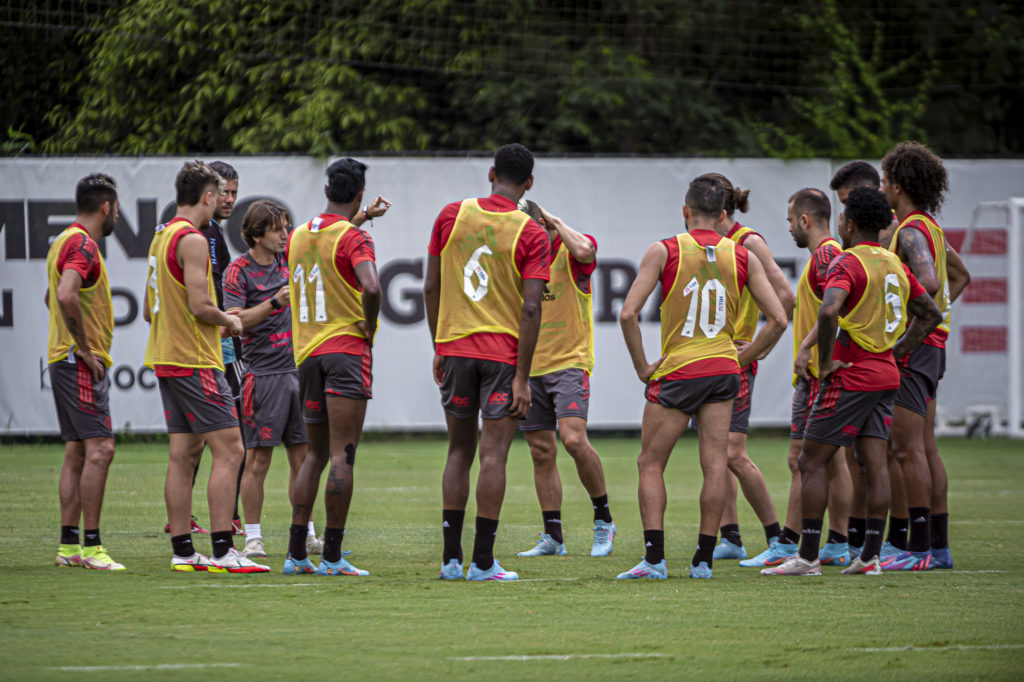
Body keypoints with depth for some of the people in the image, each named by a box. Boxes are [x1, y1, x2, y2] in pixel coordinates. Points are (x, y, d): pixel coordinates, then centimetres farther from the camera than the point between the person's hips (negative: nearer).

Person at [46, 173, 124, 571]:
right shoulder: (83, 244, -14)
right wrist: (84, 347, -21)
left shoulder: (63, 242, 17)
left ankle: (68, 545, 10)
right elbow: (65, 295, -30)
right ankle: (90, 547, -16)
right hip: (81, 363, -10)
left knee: (76, 453, 10)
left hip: (63, 359, 10)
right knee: (99, 448, -12)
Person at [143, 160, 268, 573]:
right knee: (228, 450, -10)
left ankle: (183, 551, 9)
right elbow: (199, 305, -22)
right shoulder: (191, 240, -14)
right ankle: (222, 551, -15)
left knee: (183, 454, 9)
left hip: (166, 360, 10)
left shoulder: (161, 237, 15)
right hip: (195, 363, -10)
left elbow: (150, 310, 20)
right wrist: (229, 321, -3)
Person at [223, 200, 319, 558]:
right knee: (258, 459, -4)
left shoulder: (287, 256, 9)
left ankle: (306, 535, 12)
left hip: (297, 369, 6)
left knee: (302, 456, 6)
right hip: (263, 374, -6)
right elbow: (234, 320, -14)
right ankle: (253, 538, 1)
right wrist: (274, 303, -23)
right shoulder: (239, 270, -6)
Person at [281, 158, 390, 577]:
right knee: (342, 455, -7)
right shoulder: (354, 239, -9)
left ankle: (296, 554, 10)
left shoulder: (298, 236, 12)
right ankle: (332, 556, -10)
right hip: (346, 348, -6)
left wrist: (359, 219, 38)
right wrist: (369, 326, -10)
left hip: (306, 354, 7)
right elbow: (370, 286, -27)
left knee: (315, 454, 15)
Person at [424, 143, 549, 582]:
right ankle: (483, 561, -4)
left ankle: (451, 558, 10)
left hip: (454, 346, 3)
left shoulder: (452, 215, 2)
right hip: (503, 351, -3)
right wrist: (522, 378, -10)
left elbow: (430, 289, 4)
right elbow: (531, 308, -12)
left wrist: (439, 348, 14)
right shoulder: (531, 235, -7)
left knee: (459, 451, 12)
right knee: (493, 455, -2)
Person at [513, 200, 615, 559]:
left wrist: (555, 221, -18)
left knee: (573, 439, -21)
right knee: (542, 452, 5)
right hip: (530, 367, 6)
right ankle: (553, 537, 11)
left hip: (569, 363, -6)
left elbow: (583, 251, -32)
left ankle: (603, 518, -4)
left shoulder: (571, 250, -6)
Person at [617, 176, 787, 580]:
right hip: (723, 371, 3)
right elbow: (778, 319, 1)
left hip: (677, 372, -3)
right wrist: (744, 358, 10)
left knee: (651, 465, 7)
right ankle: (704, 559, 5)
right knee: (715, 465, 5)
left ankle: (654, 558, -2)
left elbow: (628, 313, -13)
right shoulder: (743, 258, 2)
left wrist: (642, 366, -3)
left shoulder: (663, 251, -6)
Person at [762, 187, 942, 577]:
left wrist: (825, 360, -20)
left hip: (850, 378, -8)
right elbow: (930, 315, 20)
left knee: (812, 461, -1)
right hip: (886, 375, 8)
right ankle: (871, 556, 3)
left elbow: (829, 311, -31)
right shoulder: (894, 265, 12)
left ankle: (808, 557, -3)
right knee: (874, 463, 6)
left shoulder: (847, 263, -13)